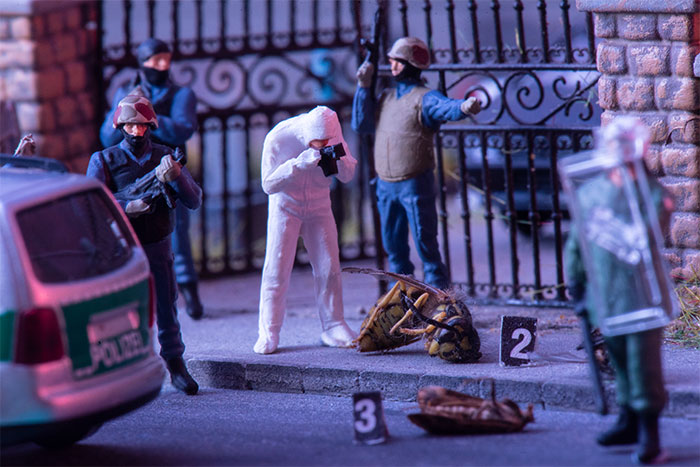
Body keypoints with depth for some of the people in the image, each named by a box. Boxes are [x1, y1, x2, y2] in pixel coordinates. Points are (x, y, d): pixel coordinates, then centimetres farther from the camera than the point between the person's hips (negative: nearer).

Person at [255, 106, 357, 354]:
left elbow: (348, 176, -5)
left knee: (328, 267, -1)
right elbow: (268, 184, -22)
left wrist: (339, 159, -28)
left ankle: (334, 328, 9)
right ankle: (268, 334, -4)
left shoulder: (332, 134, -14)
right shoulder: (278, 139, -24)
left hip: (318, 206, 3)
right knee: (277, 269, -9)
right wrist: (298, 164, -36)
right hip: (286, 205, -3)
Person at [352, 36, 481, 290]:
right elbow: (360, 124, 12)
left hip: (415, 183, -7)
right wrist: (363, 87, 5)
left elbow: (446, 107, -27)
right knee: (393, 242, 15)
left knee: (424, 241, -4)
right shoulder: (385, 98, 15)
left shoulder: (424, 98, -7)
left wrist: (465, 107, -51)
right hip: (386, 184, 7)